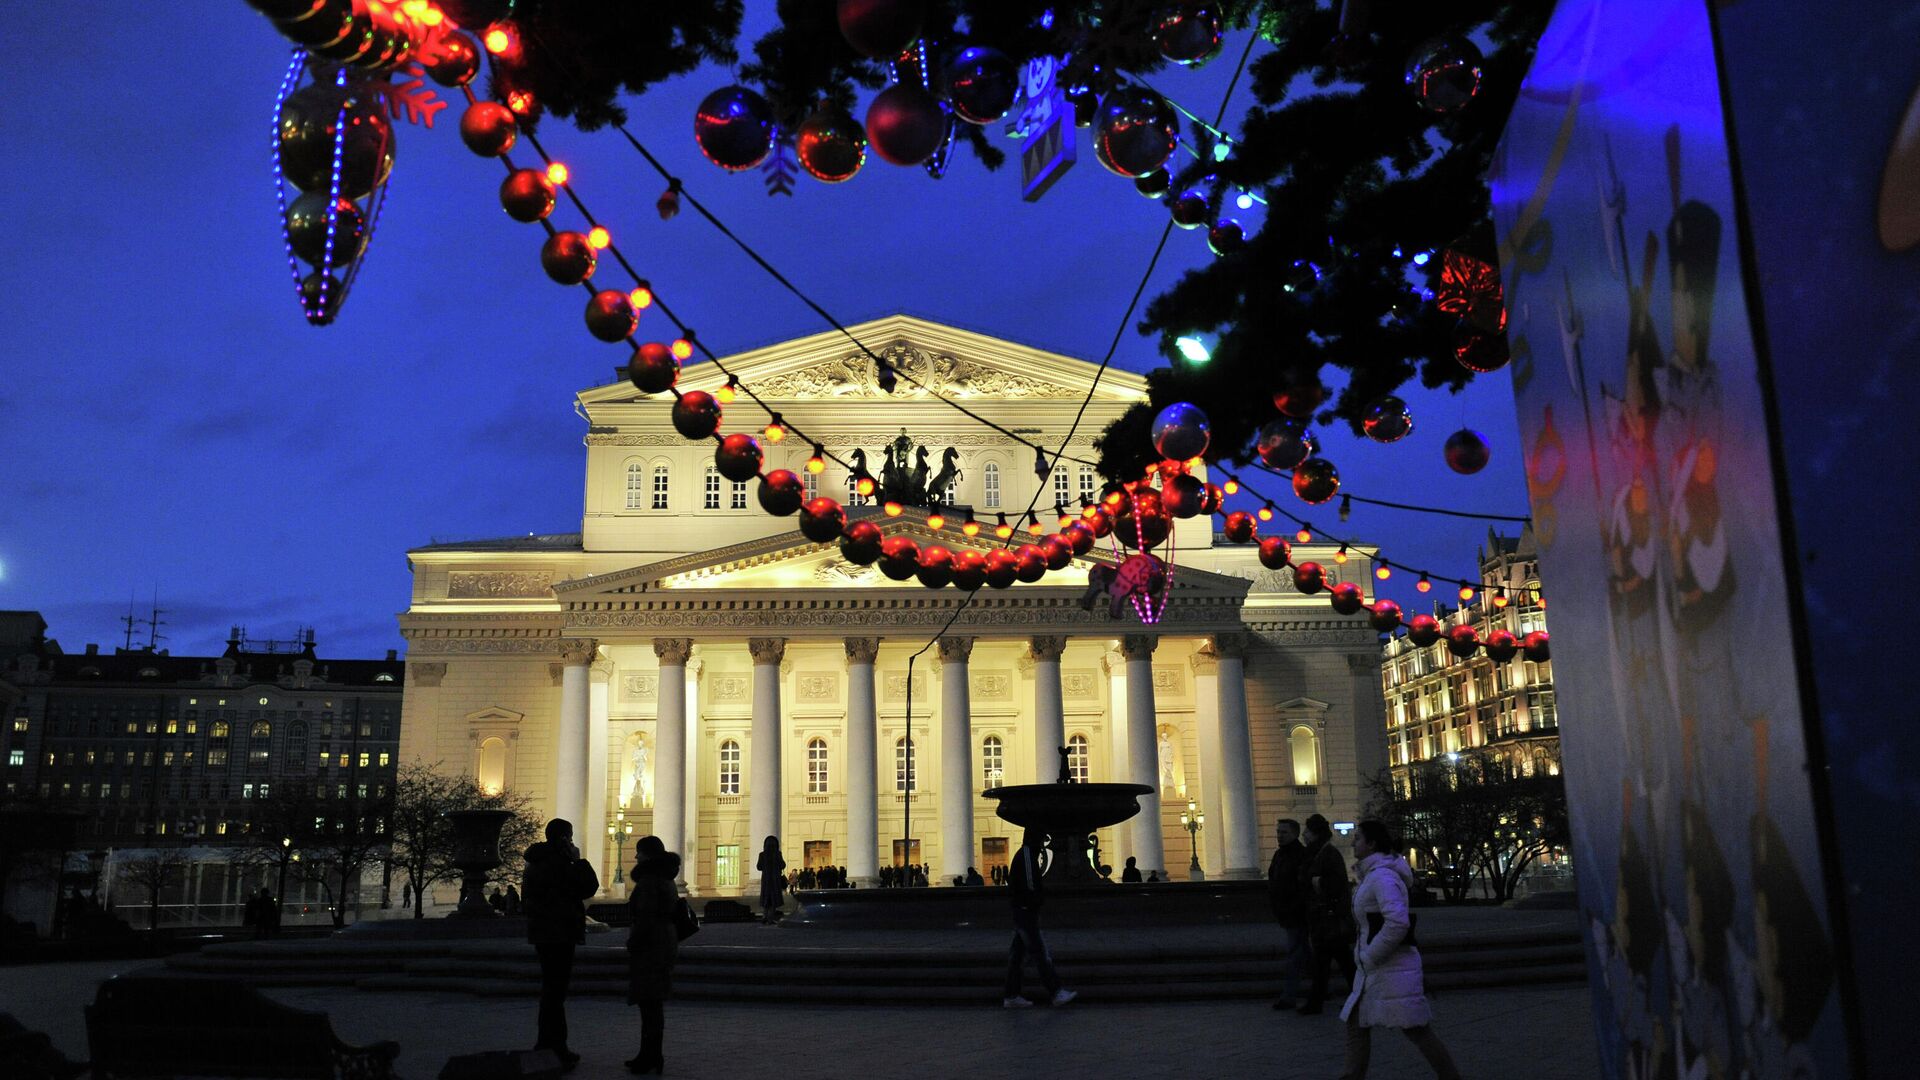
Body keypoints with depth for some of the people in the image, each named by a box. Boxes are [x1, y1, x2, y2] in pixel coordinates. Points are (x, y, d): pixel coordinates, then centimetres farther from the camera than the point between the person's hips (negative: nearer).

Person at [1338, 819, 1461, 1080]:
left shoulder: (1382, 876, -18)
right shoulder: (1375, 875, 14)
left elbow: (1398, 922, -30)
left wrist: (1369, 956, -19)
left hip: (1393, 968, -10)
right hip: (1376, 969, 10)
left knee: (1416, 1030, -2)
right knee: (1356, 1023, 9)